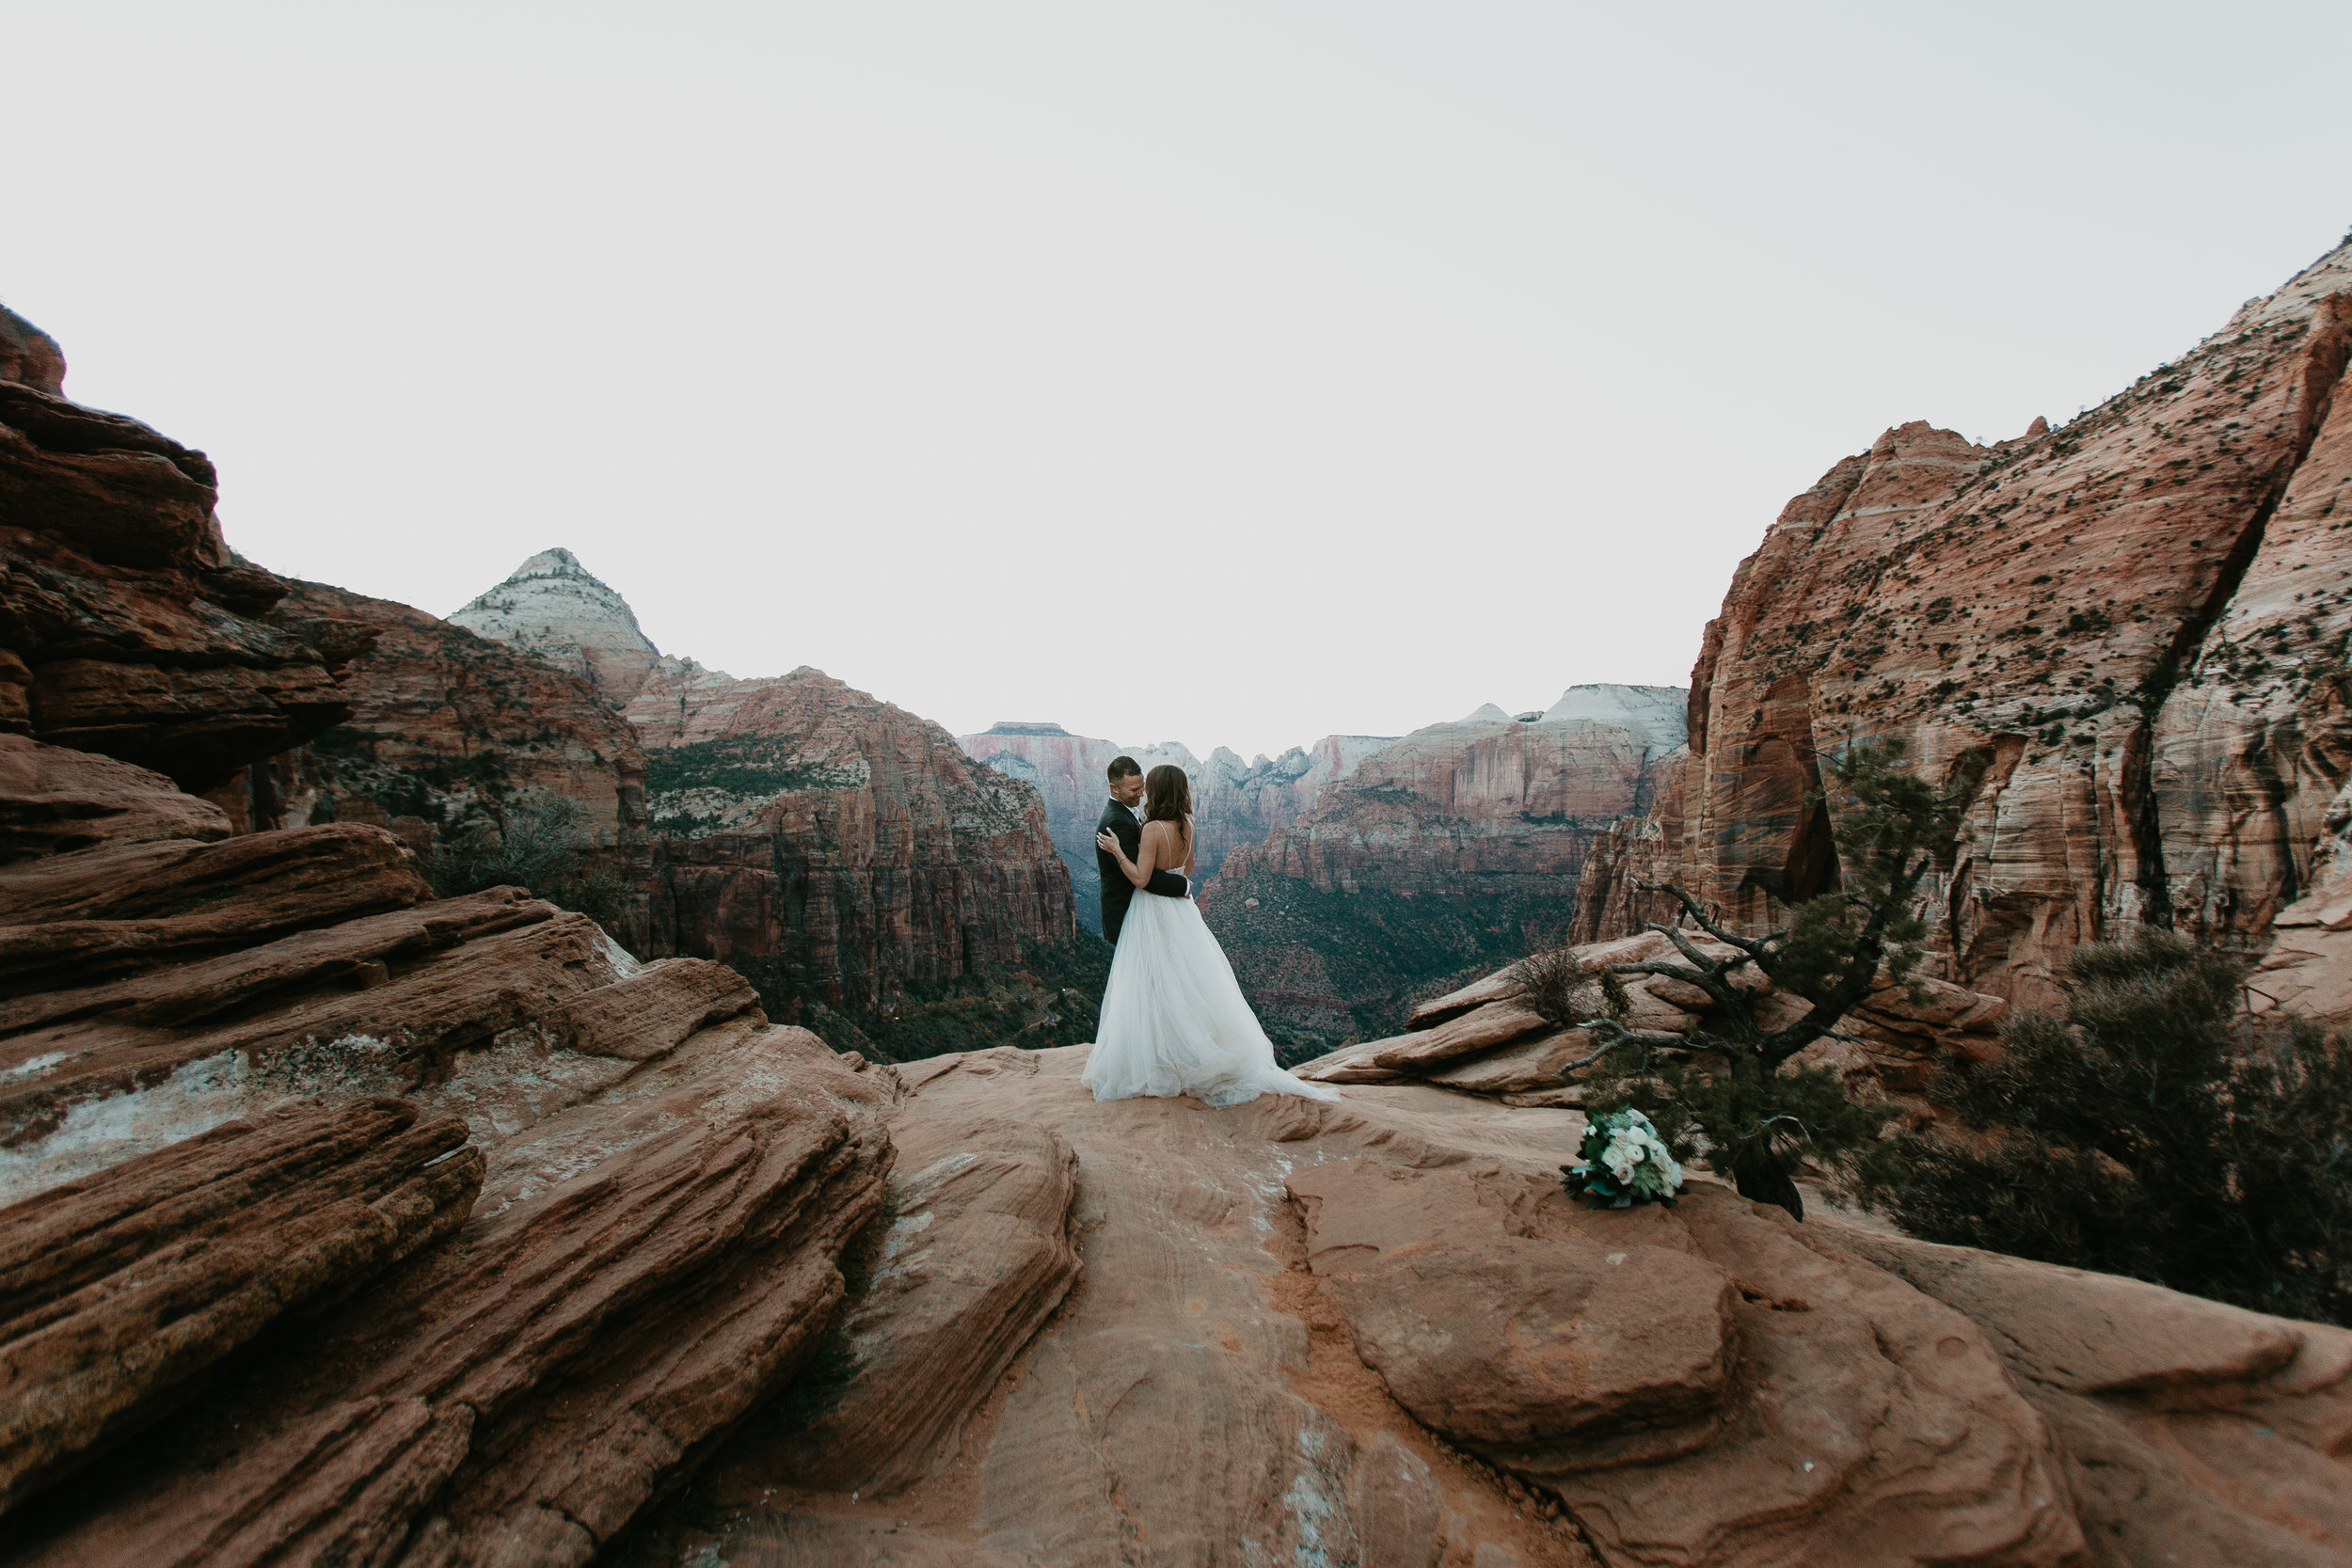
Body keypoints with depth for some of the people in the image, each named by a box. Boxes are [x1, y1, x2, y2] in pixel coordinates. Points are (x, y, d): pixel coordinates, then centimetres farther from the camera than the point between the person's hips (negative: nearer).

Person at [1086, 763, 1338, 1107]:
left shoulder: (1153, 829, -20)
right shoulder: (1186, 826, 3)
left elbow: (1140, 878, -23)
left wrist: (1117, 850, -16)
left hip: (1155, 916, -8)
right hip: (1181, 910, 8)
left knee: (1154, 993, 3)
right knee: (1189, 984, 15)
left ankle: (1158, 1067, 12)